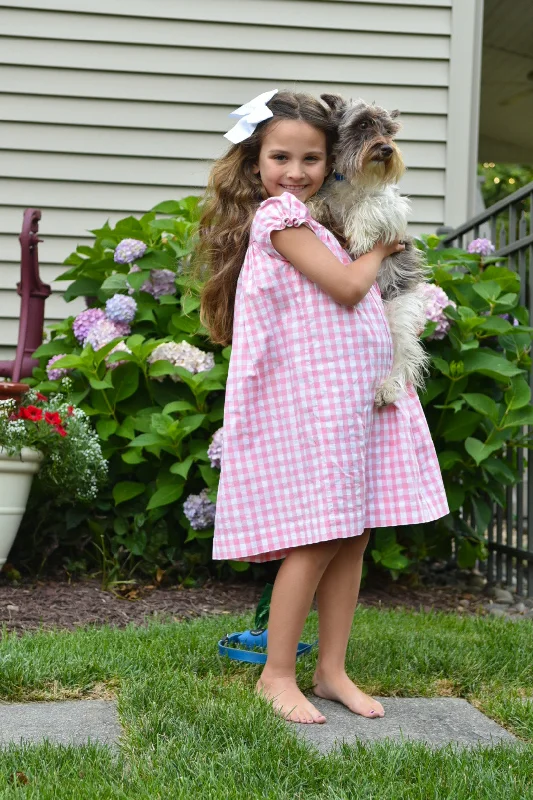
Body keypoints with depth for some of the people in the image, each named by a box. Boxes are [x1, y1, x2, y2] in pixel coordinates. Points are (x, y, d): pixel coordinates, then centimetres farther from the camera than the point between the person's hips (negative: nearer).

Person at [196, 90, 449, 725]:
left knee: (353, 537, 9)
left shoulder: (308, 219, 19)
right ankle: (277, 674, 7)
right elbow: (348, 287, -13)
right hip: (312, 394, -9)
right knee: (318, 541, -6)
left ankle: (332, 670, 18)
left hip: (358, 393, 9)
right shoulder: (277, 214, -9)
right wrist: (380, 248, 3)